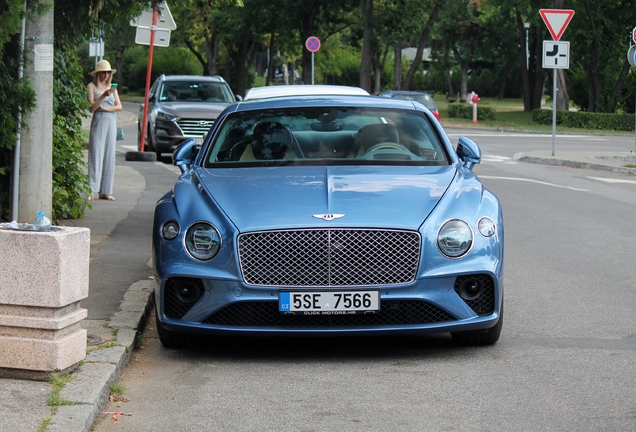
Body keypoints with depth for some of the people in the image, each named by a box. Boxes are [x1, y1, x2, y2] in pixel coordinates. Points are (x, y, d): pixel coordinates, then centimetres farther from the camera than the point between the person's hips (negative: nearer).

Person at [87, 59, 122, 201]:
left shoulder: (112, 87, 16)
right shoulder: (92, 86, 2)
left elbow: (119, 106, 7)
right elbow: (91, 108, -8)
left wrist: (105, 108, -8)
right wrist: (104, 95, -19)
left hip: (111, 124, 5)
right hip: (98, 122, -5)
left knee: (109, 157, 3)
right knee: (96, 156, -10)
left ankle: (105, 191, 7)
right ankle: (91, 190, -12)